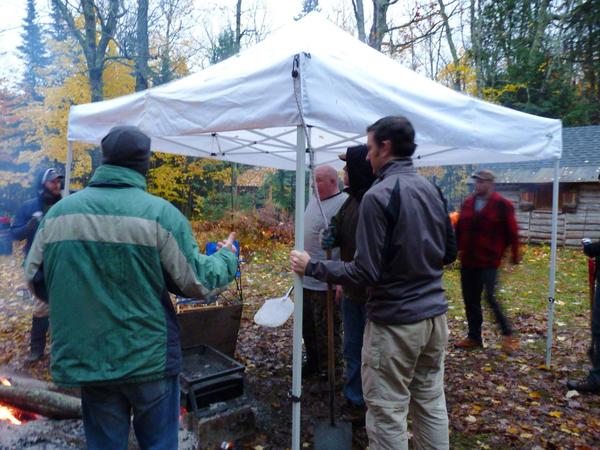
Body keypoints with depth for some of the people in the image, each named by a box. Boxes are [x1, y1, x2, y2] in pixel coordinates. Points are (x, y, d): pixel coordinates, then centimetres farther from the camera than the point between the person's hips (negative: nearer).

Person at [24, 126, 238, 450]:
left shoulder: (58, 211, -1)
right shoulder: (160, 213, -14)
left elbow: (34, 279, 8)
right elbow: (198, 283, -11)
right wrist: (226, 257, 8)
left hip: (86, 359, 4)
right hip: (150, 358, -3)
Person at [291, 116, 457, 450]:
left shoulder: (378, 195, -17)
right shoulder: (432, 190, 5)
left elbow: (366, 273, -19)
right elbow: (450, 252, 14)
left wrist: (312, 267, -9)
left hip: (396, 321, -8)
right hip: (435, 314, 8)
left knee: (388, 415, 7)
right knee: (432, 403, 20)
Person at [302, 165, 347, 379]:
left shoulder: (344, 203, -17)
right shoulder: (313, 200, 11)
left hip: (327, 283, -9)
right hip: (307, 280, 9)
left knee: (327, 331, 5)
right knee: (308, 328, 21)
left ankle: (328, 372, 22)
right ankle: (313, 363, 39)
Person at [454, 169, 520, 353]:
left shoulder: (502, 205, -6)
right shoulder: (468, 203, 10)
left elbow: (512, 233, -5)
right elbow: (459, 228, 16)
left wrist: (514, 256, -5)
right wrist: (457, 248, 15)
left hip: (489, 261, -6)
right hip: (467, 261, 6)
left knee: (490, 297, -10)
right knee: (470, 300, 11)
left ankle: (508, 335, 11)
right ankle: (474, 337, 24)